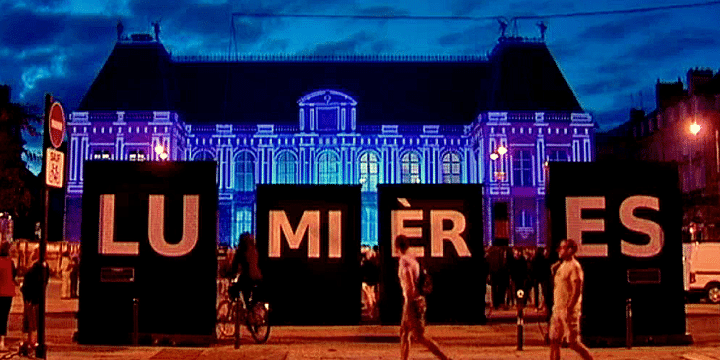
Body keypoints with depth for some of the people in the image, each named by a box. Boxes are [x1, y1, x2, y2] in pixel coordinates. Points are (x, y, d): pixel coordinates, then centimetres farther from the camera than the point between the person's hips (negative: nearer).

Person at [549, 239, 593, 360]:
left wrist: (568, 309, -24)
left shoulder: (574, 266, -13)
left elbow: (577, 291, -20)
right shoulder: (562, 266, 15)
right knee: (554, 340, 8)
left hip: (569, 310, -9)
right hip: (558, 309, 9)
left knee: (573, 343, -5)